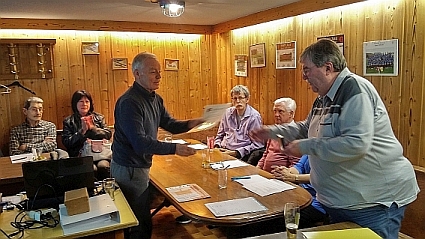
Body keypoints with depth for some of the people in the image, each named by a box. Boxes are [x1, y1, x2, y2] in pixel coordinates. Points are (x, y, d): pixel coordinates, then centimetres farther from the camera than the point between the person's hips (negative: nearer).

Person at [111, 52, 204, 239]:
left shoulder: (155, 99, 6)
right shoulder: (129, 102, -24)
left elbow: (169, 124, 11)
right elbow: (140, 143, -29)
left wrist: (189, 124, -9)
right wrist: (174, 148, -30)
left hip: (141, 165, 9)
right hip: (129, 169, -9)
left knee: (142, 218, 22)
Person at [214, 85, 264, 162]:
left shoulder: (254, 116, -6)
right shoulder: (228, 112, 12)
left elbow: (257, 144, -9)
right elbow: (220, 134, 24)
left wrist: (235, 153, -15)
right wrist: (217, 146, 4)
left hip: (241, 155, -6)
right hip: (224, 151, 6)